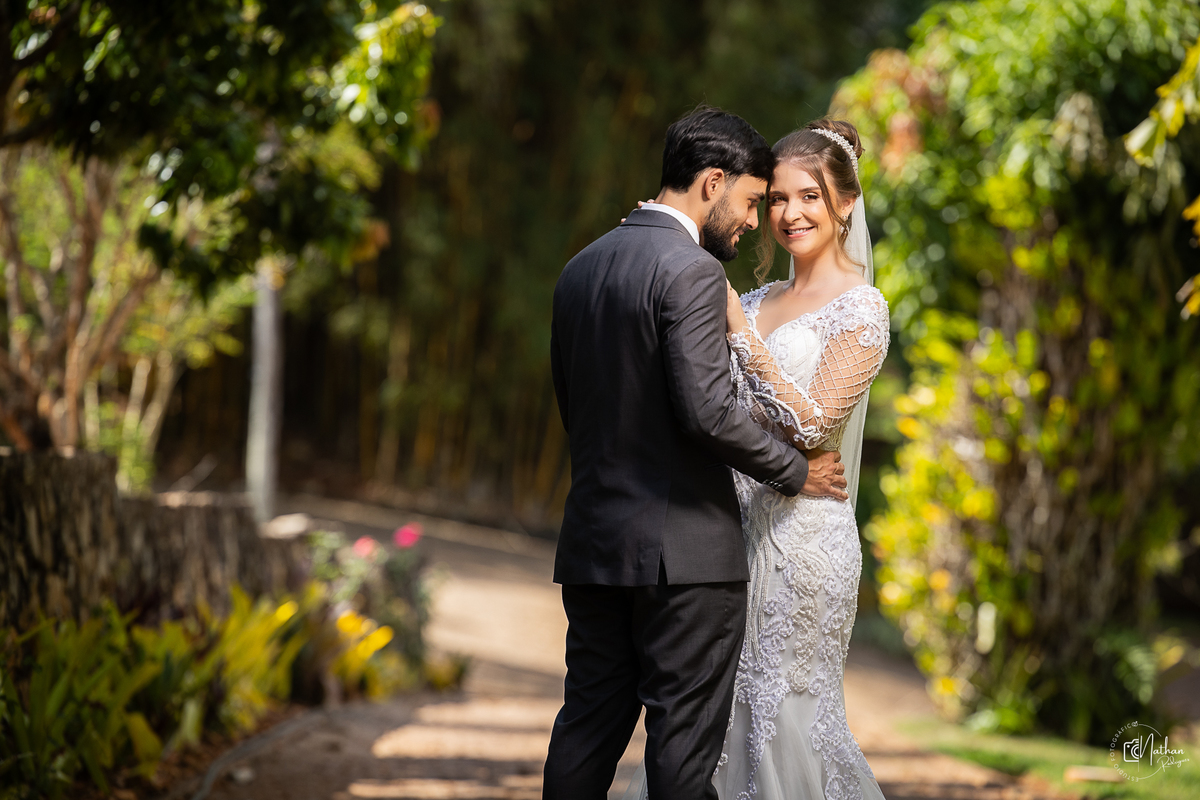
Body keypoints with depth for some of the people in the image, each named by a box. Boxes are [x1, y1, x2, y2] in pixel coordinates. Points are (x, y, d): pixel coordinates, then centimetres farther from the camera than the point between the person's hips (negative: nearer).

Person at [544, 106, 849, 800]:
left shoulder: (581, 268, 12)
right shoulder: (691, 272, -14)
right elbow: (707, 408, -20)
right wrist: (796, 471, -7)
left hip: (592, 543, 8)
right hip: (685, 548, -8)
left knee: (588, 727, 11)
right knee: (685, 741, -2)